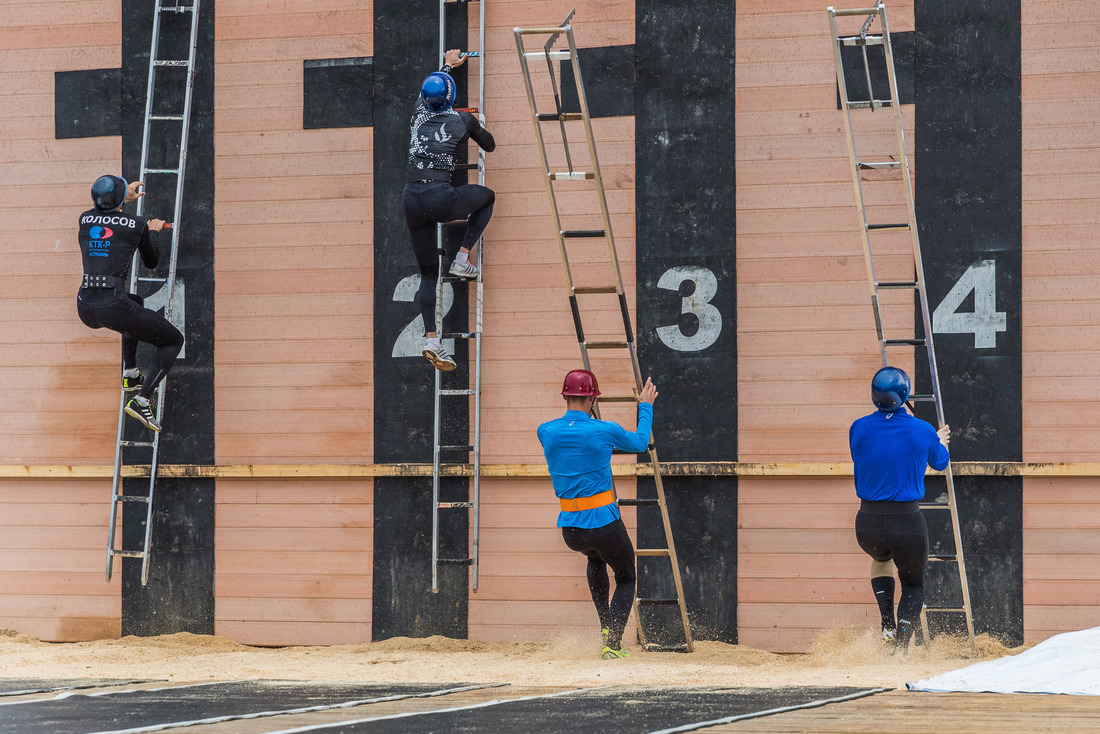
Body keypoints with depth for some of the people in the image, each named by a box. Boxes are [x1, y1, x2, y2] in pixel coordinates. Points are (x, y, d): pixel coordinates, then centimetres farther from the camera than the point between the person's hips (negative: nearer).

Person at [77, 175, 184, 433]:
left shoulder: (84, 219, 12)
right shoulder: (136, 225, 1)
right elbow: (151, 262, 18)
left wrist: (123, 201, 51)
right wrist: (153, 232, 36)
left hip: (85, 308, 6)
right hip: (113, 307, -6)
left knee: (134, 303, 39)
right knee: (174, 340, 12)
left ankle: (130, 375, 37)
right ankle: (141, 400, -7)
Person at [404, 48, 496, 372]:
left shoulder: (419, 114, 13)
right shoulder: (462, 119, 2)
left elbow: (428, 90, 38)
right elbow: (490, 145, 20)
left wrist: (447, 65, 56)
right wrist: (477, 132, 43)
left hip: (412, 200, 4)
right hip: (441, 198, -4)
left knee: (428, 273, 13)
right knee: (488, 196, 27)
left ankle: (431, 338, -2)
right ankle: (463, 258, 16)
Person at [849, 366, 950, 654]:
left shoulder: (858, 429, -3)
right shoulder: (923, 432, -9)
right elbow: (940, 461, 12)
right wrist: (939, 443, 37)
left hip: (868, 523, 2)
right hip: (908, 523, -2)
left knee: (881, 558, 36)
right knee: (913, 585, 20)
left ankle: (888, 624, 20)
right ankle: (902, 643, 0)